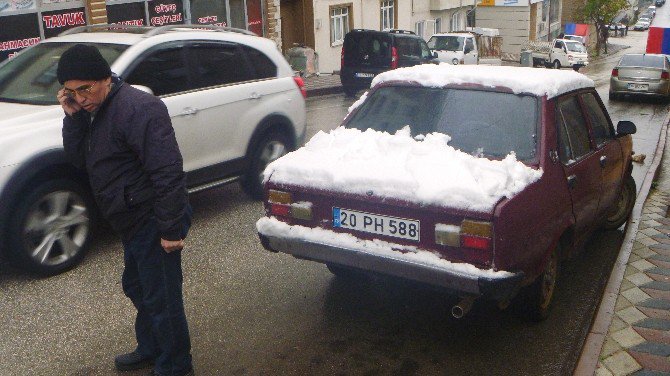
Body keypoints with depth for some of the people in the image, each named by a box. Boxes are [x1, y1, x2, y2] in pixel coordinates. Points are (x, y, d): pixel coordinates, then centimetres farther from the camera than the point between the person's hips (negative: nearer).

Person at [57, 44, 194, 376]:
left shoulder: (138, 108, -23)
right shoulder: (95, 109, 10)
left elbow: (168, 171, -27)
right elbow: (78, 159, 9)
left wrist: (170, 227, -26)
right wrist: (73, 117, -6)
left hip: (153, 223, -10)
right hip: (135, 223, 11)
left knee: (161, 298, 1)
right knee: (137, 288, 24)